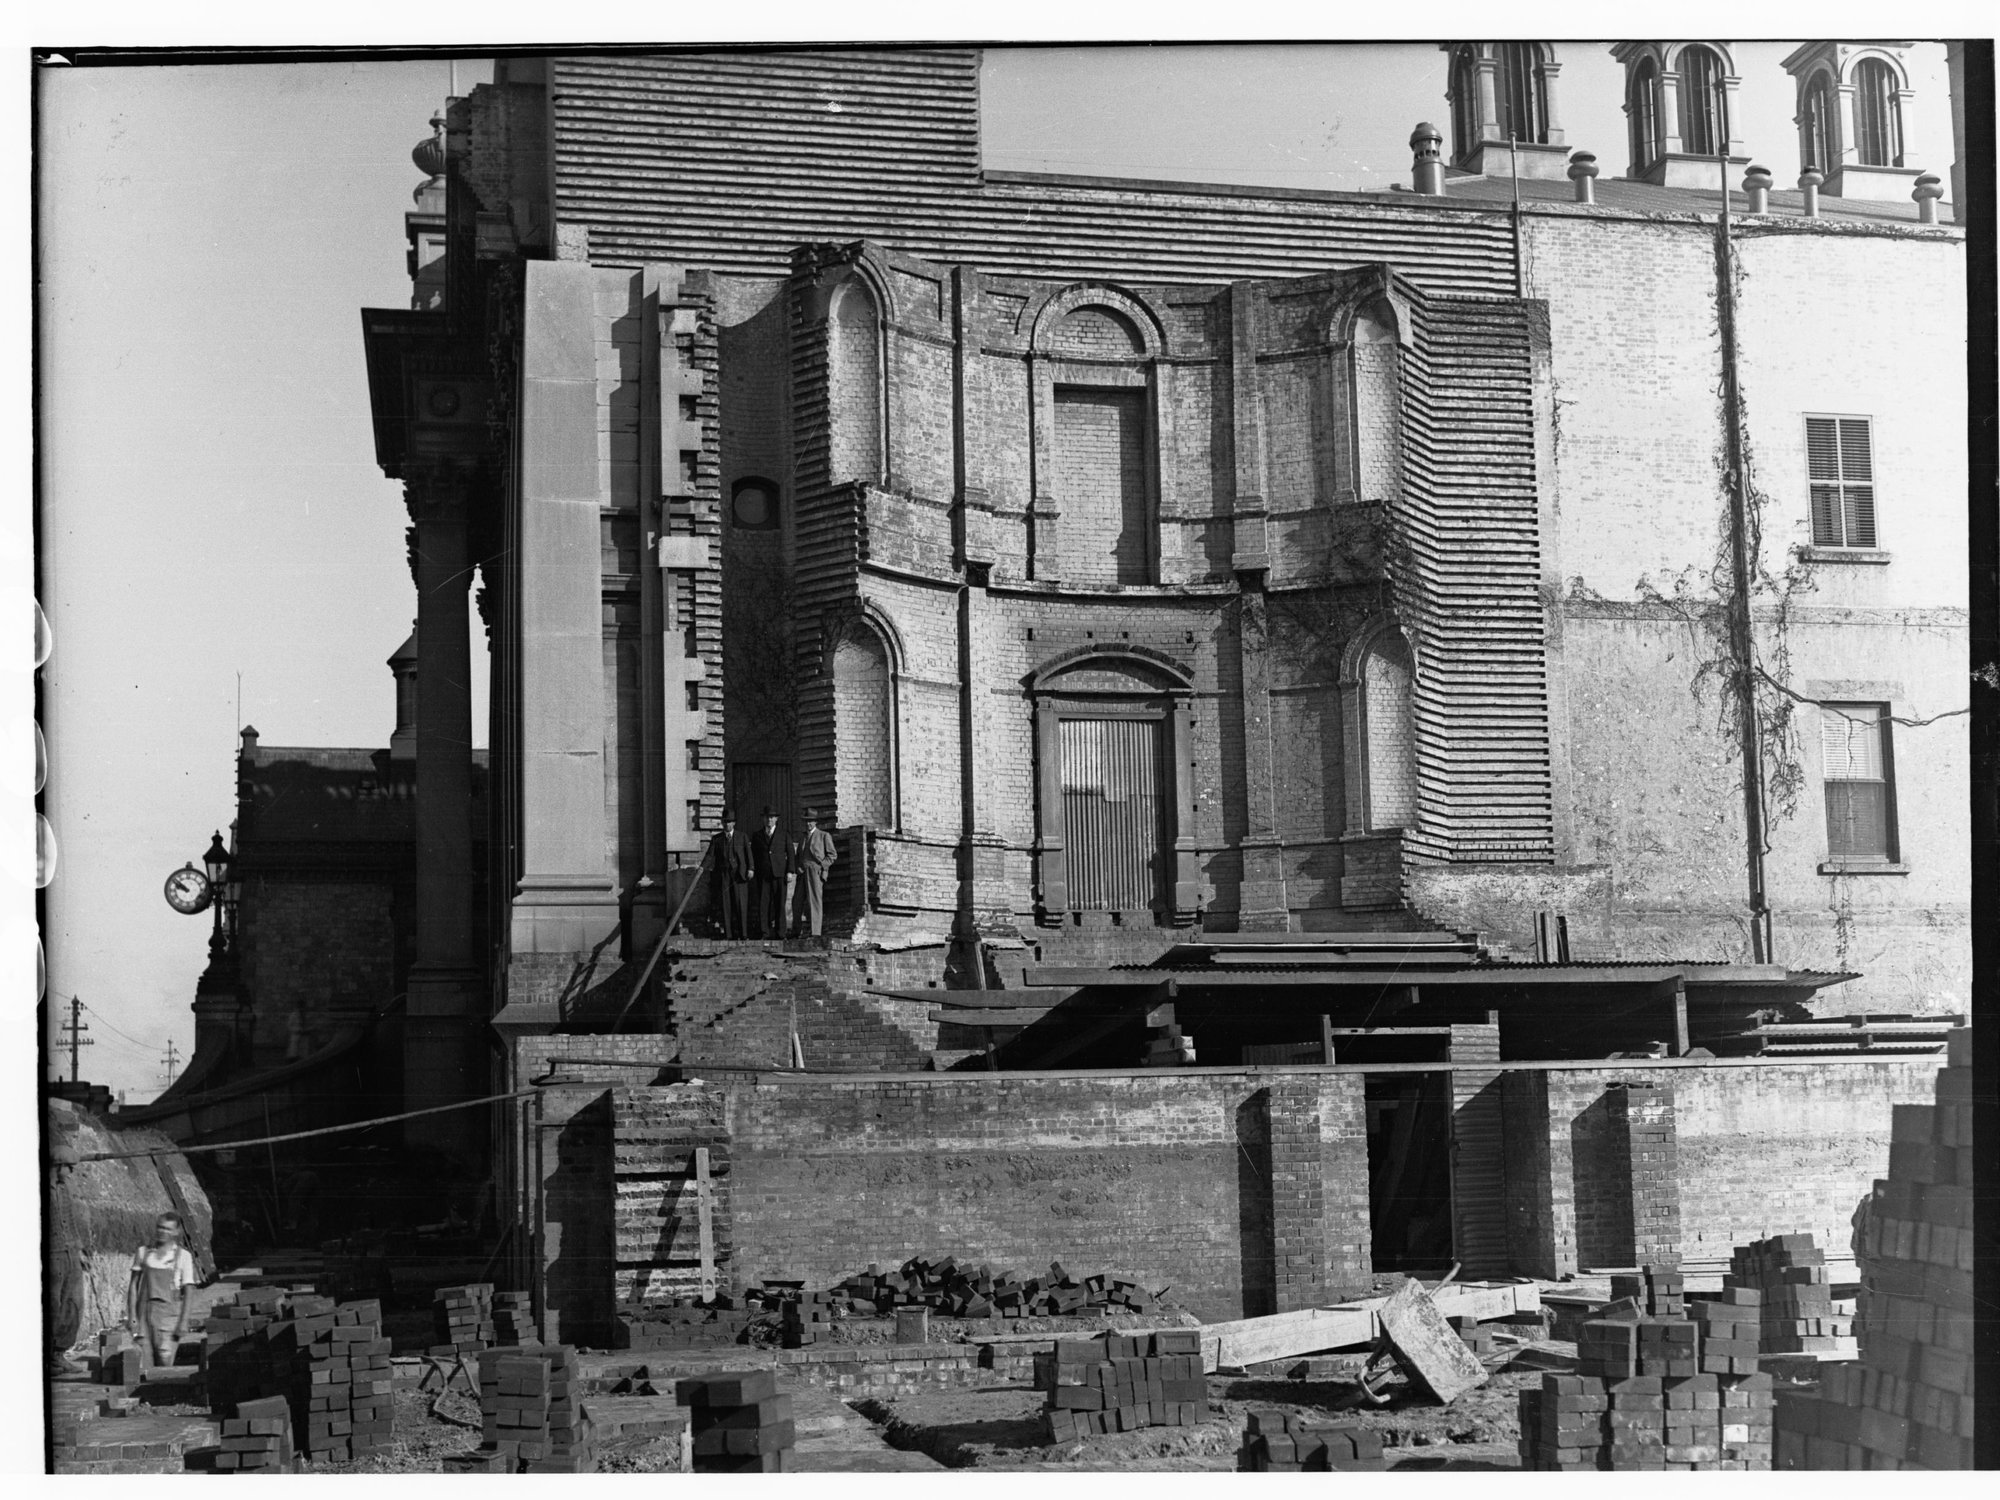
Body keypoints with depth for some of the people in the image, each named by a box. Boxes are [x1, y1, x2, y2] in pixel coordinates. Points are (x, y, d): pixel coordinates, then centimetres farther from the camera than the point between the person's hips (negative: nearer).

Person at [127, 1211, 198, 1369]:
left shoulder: (183, 1256, 3)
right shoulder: (143, 1252, 10)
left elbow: (187, 1292, 1)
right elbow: (133, 1286, 12)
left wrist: (183, 1322, -6)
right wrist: (131, 1314, 2)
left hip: (169, 1313, -2)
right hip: (145, 1310, 2)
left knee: (165, 1357, -13)